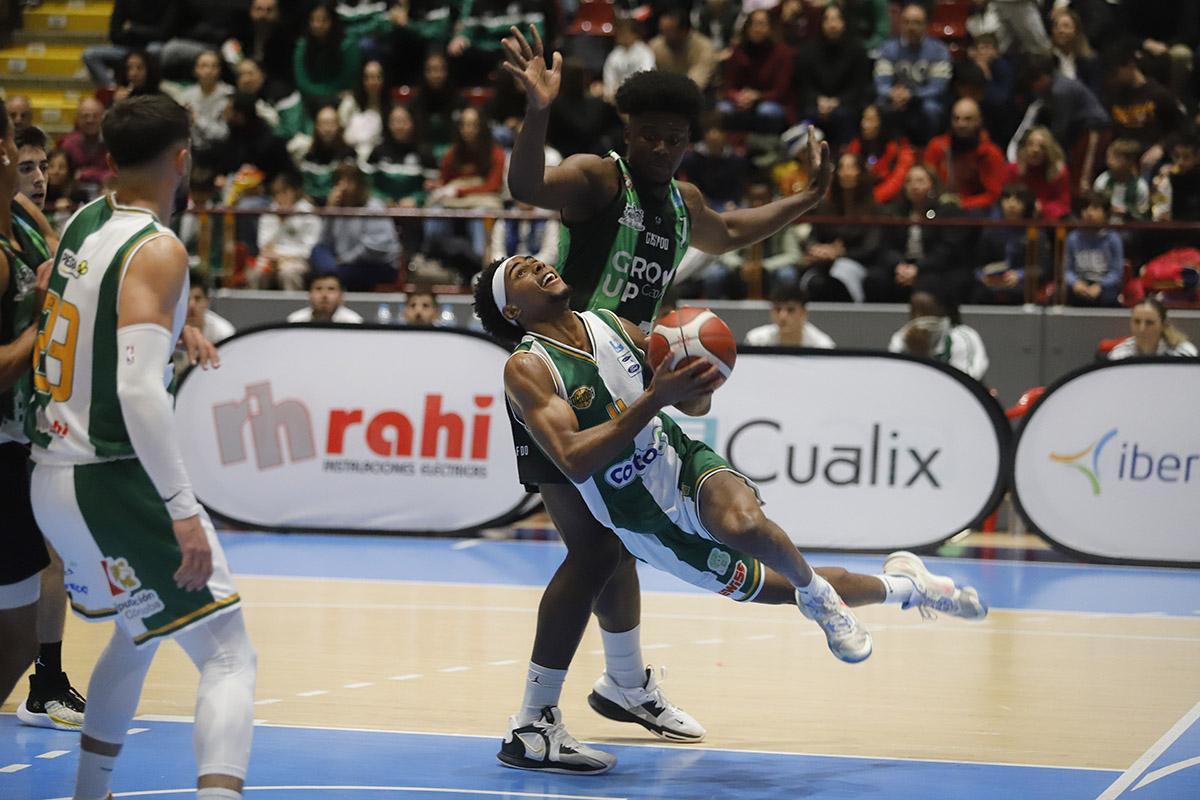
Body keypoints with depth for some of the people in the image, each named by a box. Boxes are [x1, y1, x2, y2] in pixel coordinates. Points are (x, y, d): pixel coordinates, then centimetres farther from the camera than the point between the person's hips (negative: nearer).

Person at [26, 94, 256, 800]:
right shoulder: (158, 252, -16)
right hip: (114, 480, -9)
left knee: (138, 633, 30)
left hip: (51, 475, 9)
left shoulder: (79, 224, 7)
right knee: (229, 657, -9)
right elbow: (138, 388, -26)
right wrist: (183, 510, -28)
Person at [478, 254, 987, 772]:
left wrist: (698, 385, -14)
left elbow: (695, 406, 12)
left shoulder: (612, 324, 3)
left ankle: (817, 592, -8)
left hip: (688, 463, 2)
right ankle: (902, 585, 31)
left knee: (742, 523, -35)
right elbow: (574, 460, -28)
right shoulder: (527, 368, -14)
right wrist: (655, 397, -34)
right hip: (653, 527, -2)